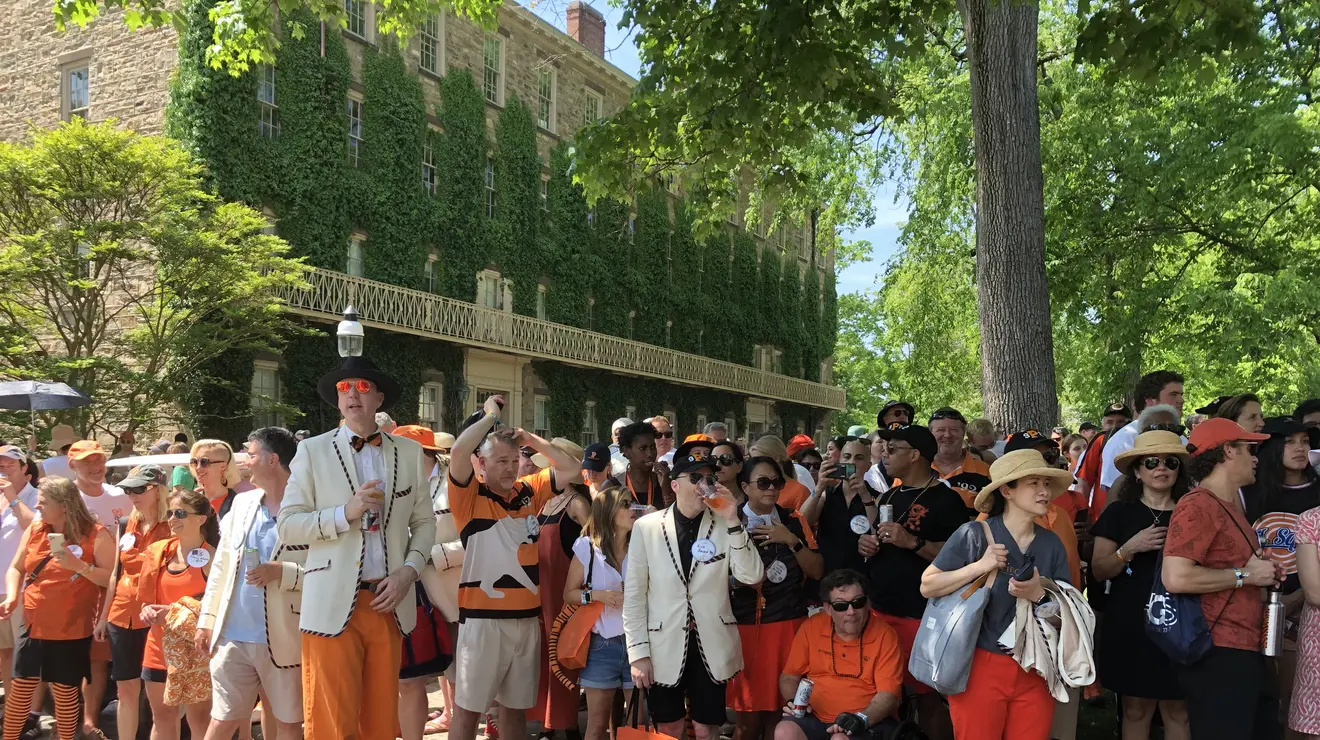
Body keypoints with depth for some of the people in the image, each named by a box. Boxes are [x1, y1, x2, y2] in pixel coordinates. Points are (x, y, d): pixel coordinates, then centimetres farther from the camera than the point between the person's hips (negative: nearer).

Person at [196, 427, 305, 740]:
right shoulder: (242, 502, 10)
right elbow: (221, 565, 14)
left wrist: (282, 572, -22)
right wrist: (207, 619, 11)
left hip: (283, 640, -5)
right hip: (232, 636, 5)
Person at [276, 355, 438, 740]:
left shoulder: (409, 452, 10)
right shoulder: (312, 451, 3)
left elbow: (424, 521, 13)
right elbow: (286, 526, -2)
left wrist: (408, 571, -3)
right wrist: (345, 512, -15)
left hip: (389, 602, 3)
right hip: (333, 605, -2)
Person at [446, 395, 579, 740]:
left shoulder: (529, 492, 8)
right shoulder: (470, 496, -6)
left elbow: (571, 469, 12)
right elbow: (459, 452, -22)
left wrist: (532, 439, 5)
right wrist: (489, 415, -8)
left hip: (527, 617, 5)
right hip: (483, 617, -5)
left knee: (516, 706, 17)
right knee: (468, 707, 4)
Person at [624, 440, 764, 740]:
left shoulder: (725, 526, -1)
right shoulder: (646, 527, -3)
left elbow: (752, 576, -13)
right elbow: (634, 594, -2)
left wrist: (733, 522, -20)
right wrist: (637, 652, -6)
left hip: (712, 647, 1)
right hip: (664, 648, 0)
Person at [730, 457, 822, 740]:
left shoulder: (794, 520, 7)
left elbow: (817, 571, 3)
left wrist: (792, 541, -10)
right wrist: (737, 579, -15)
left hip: (788, 622, 2)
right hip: (743, 623, -2)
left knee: (780, 706, 3)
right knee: (747, 707, 3)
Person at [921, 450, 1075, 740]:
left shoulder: (1052, 544, 4)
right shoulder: (974, 534, -9)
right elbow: (927, 586, -8)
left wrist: (1040, 595, -15)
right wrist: (979, 567, -18)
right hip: (981, 666, -4)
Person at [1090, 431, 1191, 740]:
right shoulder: (1119, 512, 2)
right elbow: (1099, 570, 0)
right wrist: (1130, 548, -16)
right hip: (1130, 626, -1)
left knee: (1178, 709, 1)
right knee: (1136, 708, 3)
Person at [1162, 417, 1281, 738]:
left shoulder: (1231, 506, 18)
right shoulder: (1197, 505, -14)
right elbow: (1176, 578, -27)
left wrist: (1263, 577, 12)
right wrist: (1246, 575, -15)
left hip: (1247, 653, 10)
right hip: (1218, 657, -10)